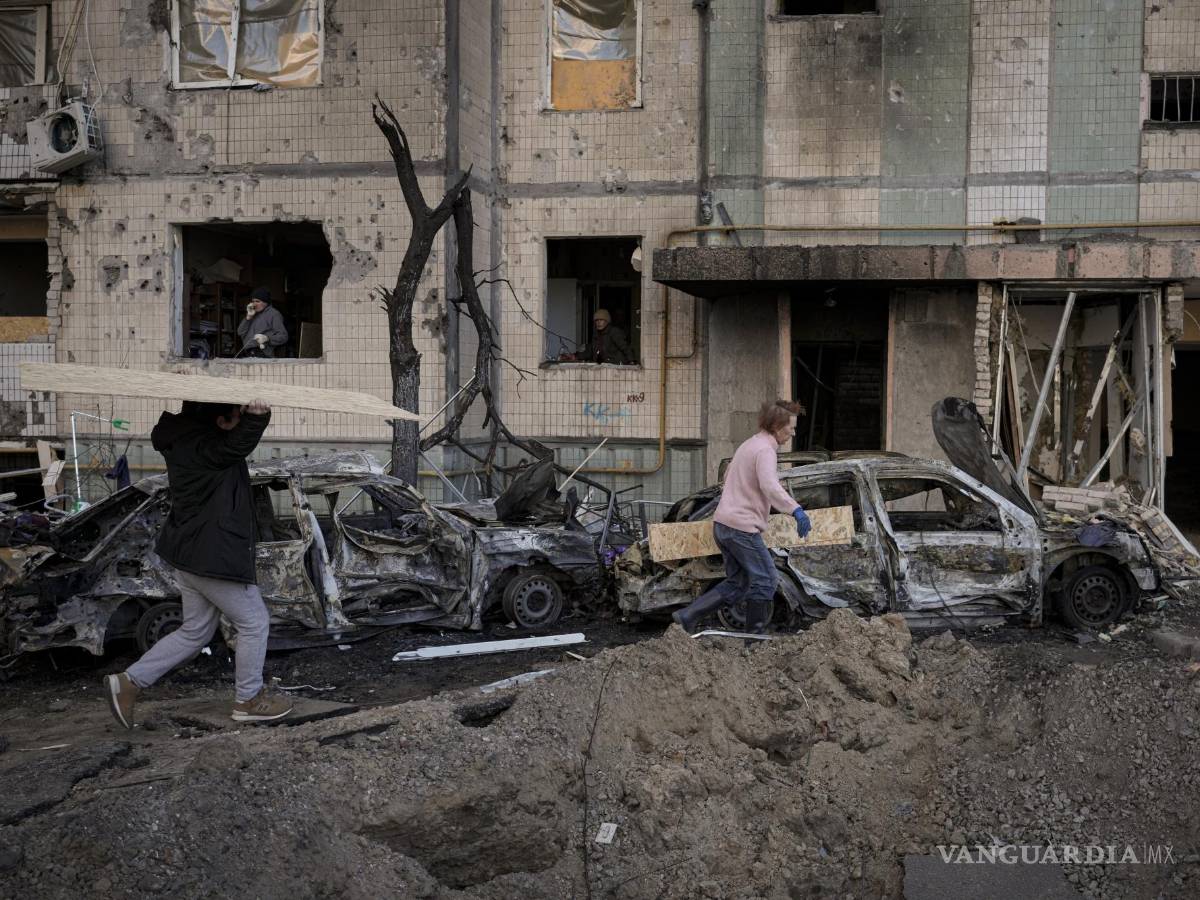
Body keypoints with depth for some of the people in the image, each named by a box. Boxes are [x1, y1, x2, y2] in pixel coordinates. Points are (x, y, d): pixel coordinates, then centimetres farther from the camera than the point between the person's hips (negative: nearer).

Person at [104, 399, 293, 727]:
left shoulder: (185, 435, 5)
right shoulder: (201, 446, -24)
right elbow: (238, 445, -36)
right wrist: (257, 416, -51)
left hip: (191, 552, 10)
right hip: (211, 557, -10)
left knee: (196, 631, 20)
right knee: (254, 623, 6)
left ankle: (129, 682, 17)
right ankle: (249, 700, 19)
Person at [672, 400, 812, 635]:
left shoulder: (748, 445, 17)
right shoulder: (765, 450, -14)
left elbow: (728, 476, 33)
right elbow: (770, 486, -33)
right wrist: (796, 510, -44)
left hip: (722, 523, 10)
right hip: (742, 527, -10)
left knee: (737, 583, 14)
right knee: (765, 579, 3)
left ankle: (687, 616, 7)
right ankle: (755, 635, 9)